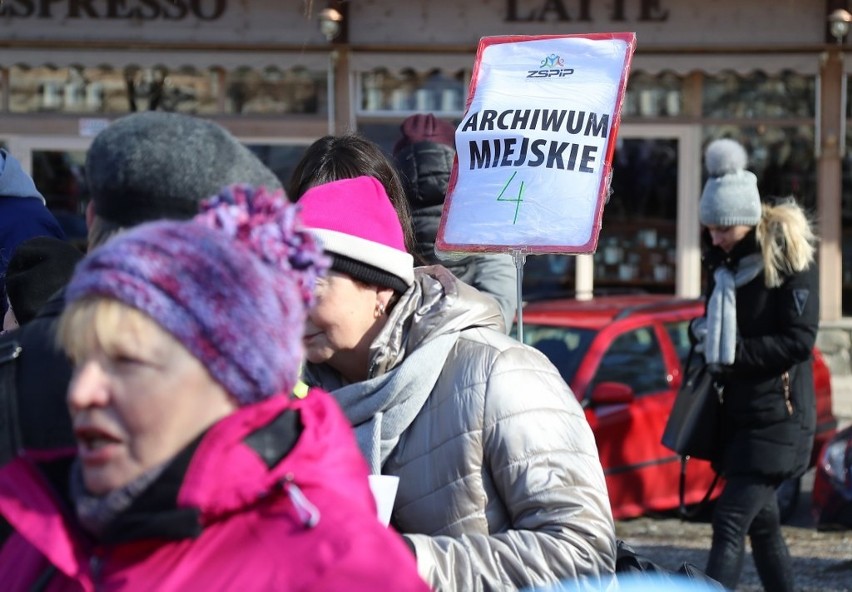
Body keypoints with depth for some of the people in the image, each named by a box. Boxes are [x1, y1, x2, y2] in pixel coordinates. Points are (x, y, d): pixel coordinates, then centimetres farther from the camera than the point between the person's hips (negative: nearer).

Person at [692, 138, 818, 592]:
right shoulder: (724, 258, 8)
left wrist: (735, 351, -21)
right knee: (761, 524, 14)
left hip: (777, 415, -8)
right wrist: (706, 333, 1)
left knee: (730, 523, -16)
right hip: (738, 412, 8)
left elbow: (800, 340, -16)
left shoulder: (788, 256, -12)